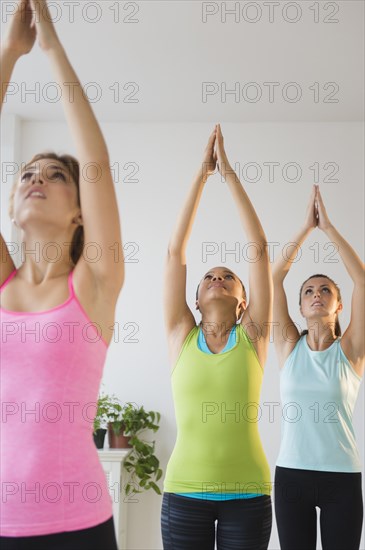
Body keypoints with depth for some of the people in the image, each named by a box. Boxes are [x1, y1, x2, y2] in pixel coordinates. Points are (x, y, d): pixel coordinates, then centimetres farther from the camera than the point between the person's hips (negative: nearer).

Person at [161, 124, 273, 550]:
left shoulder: (252, 337, 1)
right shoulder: (181, 338, 2)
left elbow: (258, 247, -3)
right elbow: (175, 249, -1)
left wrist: (229, 172, -1)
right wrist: (202, 173, 0)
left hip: (247, 493, 0)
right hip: (184, 493, 1)